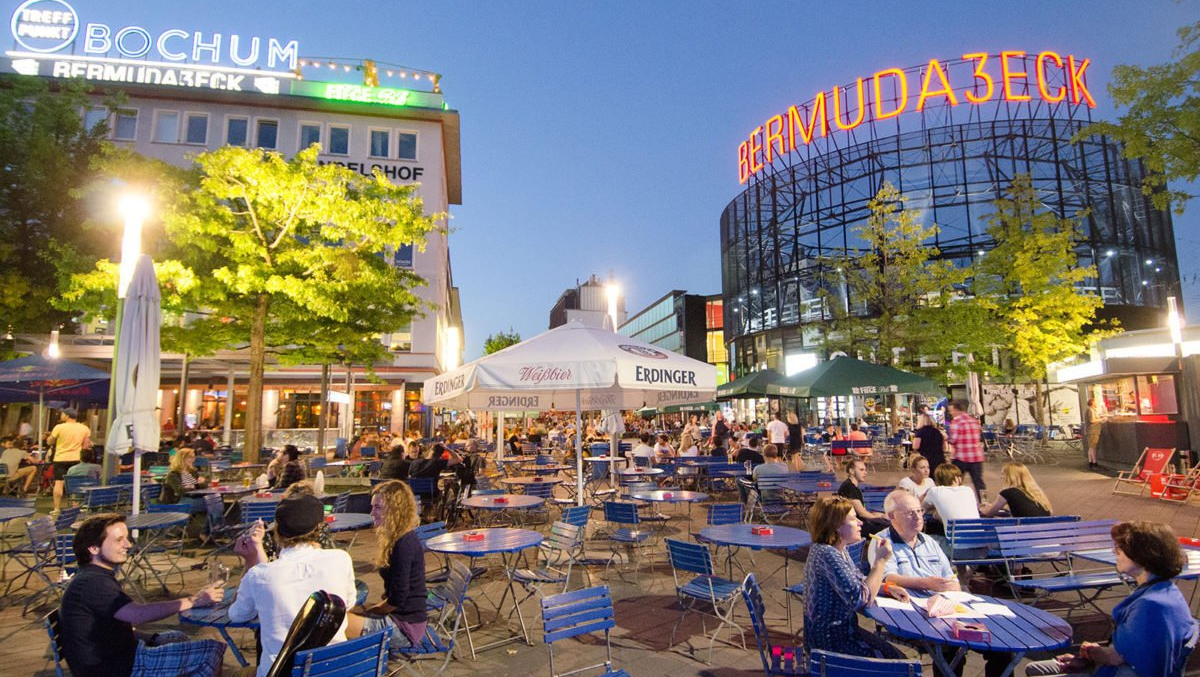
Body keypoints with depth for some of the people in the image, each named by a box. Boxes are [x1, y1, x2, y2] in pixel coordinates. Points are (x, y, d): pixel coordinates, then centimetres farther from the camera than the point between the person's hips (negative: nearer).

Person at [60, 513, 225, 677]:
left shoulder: (93, 577, 10)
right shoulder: (91, 583, -24)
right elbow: (138, 614, -37)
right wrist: (193, 601, -38)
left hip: (112, 654, 11)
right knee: (213, 651, -16)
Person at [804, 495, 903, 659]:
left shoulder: (839, 550, 4)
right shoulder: (826, 554, -26)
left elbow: (859, 581, 19)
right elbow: (861, 598, -27)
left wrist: (888, 588, 3)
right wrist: (881, 561, -21)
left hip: (843, 628, 9)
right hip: (828, 639, -9)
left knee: (895, 656, 7)